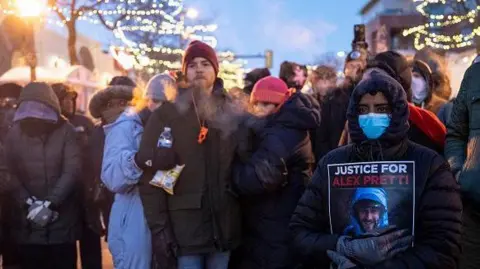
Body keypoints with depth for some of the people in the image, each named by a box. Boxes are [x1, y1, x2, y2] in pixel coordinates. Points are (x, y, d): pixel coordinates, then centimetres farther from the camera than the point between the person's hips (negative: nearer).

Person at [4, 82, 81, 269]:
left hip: (62, 219, -1)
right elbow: (10, 174, -1)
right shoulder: (14, 133, 6)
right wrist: (28, 203, -15)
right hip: (28, 222, 1)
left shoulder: (65, 131, 0)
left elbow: (72, 171, -8)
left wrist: (50, 204, -17)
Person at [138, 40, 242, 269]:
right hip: (183, 230, -3)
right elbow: (150, 176, -6)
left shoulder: (231, 113, 9)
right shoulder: (166, 115, -1)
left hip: (223, 228, 3)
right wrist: (159, 229, -12)